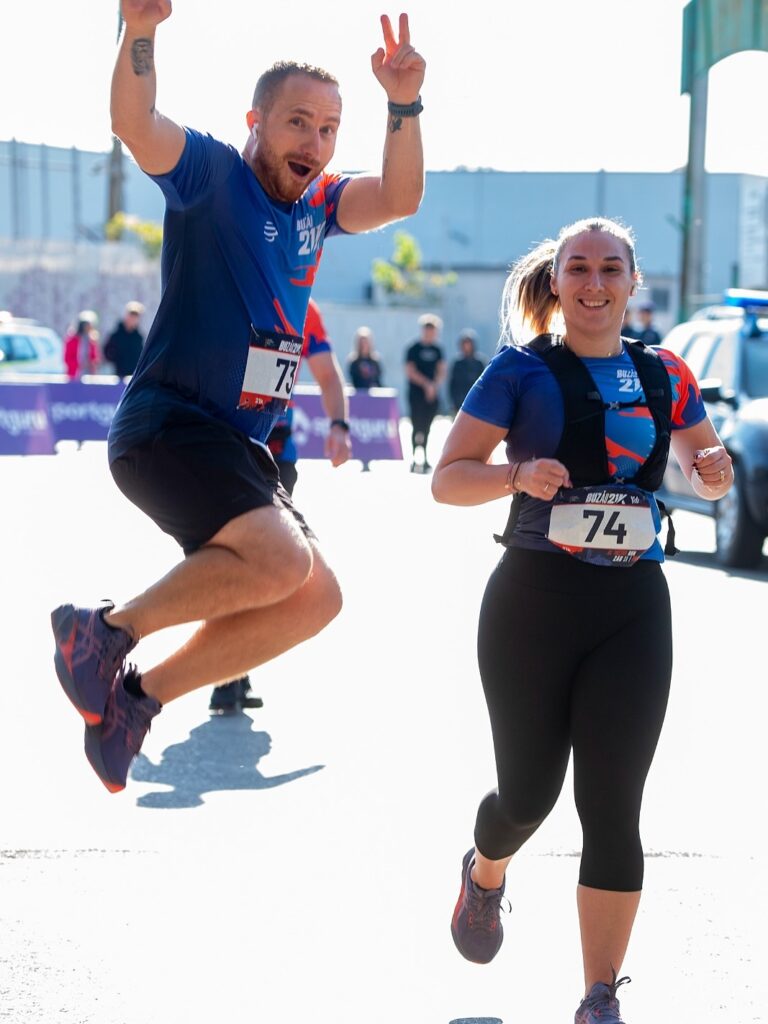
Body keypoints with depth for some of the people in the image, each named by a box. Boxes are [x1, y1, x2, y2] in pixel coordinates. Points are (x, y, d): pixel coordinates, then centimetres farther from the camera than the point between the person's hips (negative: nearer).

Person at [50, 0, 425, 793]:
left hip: (238, 446, 8)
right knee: (281, 559, -27)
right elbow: (135, 127, -25)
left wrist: (403, 105, -18)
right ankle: (106, 629, -8)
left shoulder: (318, 203, 14)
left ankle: (138, 694, 11)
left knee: (314, 600, 6)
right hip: (167, 424, -8)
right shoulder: (209, 172, -6)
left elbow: (399, 198, -3)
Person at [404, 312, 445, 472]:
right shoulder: (413, 349, -3)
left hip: (432, 394, 4)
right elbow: (410, 372, -9)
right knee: (418, 427, -11)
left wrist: (436, 385, -10)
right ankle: (416, 459, -12)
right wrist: (427, 384, -17)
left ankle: (423, 460, 15)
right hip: (416, 393, -4)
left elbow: (441, 371, 9)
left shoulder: (437, 350, 12)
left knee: (426, 428, 8)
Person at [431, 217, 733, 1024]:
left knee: (612, 806, -4)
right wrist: (518, 476, -25)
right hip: (534, 602, -2)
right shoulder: (522, 370, -3)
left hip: (633, 609, 2)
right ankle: (485, 877, 45)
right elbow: (447, 479, -6)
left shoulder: (664, 376, 8)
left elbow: (704, 473, 21)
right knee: (528, 792, 8)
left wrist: (715, 472, -3)